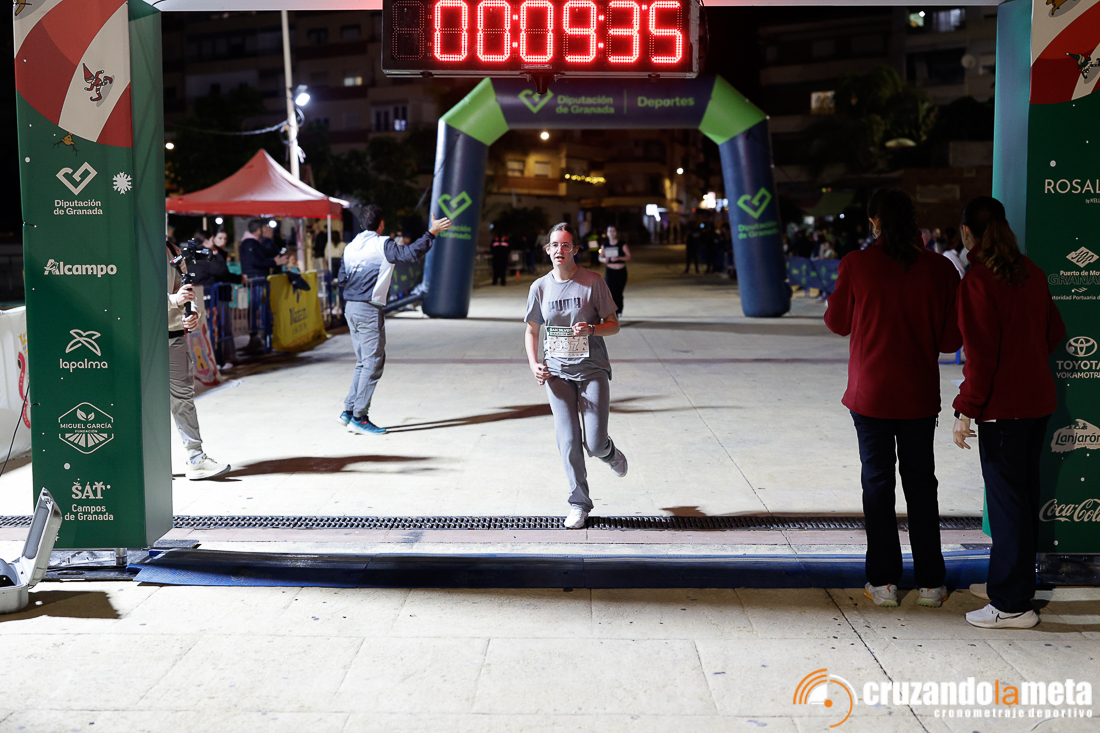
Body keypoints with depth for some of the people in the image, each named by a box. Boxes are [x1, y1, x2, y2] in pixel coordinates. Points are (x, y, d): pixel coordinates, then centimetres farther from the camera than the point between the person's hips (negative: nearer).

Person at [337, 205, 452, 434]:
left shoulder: (350, 247, 12)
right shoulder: (382, 245, -10)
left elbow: (341, 280, 15)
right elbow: (412, 253, -21)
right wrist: (432, 232, -13)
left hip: (351, 308, 8)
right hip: (369, 310, -8)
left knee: (363, 362, 16)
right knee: (373, 363, -2)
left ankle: (349, 411, 15)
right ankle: (359, 418, -2)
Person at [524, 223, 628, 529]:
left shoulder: (592, 282, -4)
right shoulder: (540, 287, 4)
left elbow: (613, 325, 1)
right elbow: (531, 330, 15)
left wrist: (591, 329, -20)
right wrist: (533, 364, -1)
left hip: (592, 369, -2)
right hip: (557, 372, 2)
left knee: (594, 443, -8)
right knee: (568, 442, -4)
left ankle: (611, 453, 30)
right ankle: (579, 504, 12)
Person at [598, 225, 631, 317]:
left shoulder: (622, 245, -1)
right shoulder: (605, 246, 6)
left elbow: (628, 257, -4)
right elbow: (600, 257, 15)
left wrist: (618, 258, -20)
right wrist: (604, 259, -9)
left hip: (621, 271, 0)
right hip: (610, 271, 0)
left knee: (619, 292, 6)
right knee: (612, 293, -11)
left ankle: (619, 311, 25)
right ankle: (614, 313, -10)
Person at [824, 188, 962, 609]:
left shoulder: (856, 265, -12)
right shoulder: (939, 269, -7)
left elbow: (837, 324, 1)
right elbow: (951, 340, -2)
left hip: (870, 393, -2)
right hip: (919, 395, 2)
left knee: (877, 482, 9)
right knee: (921, 482, 13)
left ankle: (883, 582, 13)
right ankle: (930, 583, 18)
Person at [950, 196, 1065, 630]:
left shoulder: (977, 281, -16)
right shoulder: (1030, 273, 8)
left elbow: (980, 354, -19)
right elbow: (1054, 331, 15)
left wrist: (965, 411, -15)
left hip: (1002, 407, -8)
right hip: (1038, 400, 8)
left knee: (1006, 500, -2)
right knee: (1024, 493, 17)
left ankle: (1012, 606, 4)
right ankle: (1017, 582, 31)